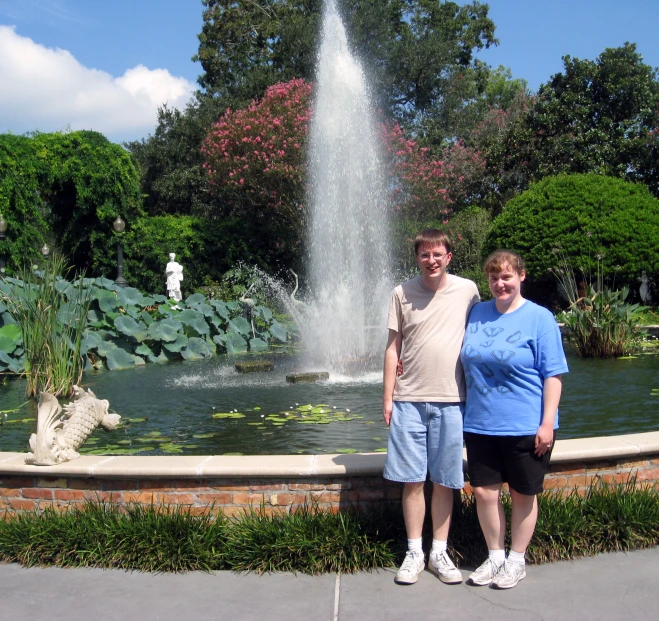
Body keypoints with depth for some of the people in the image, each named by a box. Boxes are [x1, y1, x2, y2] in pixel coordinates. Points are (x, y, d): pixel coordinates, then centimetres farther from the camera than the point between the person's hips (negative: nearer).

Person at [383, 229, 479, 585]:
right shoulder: (403, 293, 2)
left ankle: (439, 552, 21)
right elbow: (393, 347, 5)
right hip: (409, 399, 0)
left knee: (444, 482, 8)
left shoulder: (467, 290, 2)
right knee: (412, 480, 5)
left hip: (451, 400, 0)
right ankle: (414, 553, 18)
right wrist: (388, 397, 2)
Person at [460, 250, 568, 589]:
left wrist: (547, 423, -12)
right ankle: (494, 556, 27)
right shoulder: (477, 313, 6)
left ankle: (516, 561, 27)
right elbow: (465, 360, 18)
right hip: (480, 424, 4)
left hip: (526, 427, -4)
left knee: (522, 494, 10)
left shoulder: (539, 318, -6)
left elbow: (553, 374, -8)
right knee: (484, 492, 8)